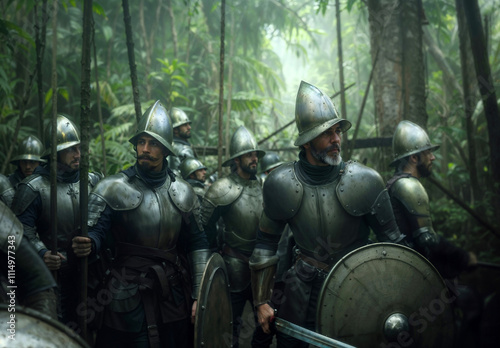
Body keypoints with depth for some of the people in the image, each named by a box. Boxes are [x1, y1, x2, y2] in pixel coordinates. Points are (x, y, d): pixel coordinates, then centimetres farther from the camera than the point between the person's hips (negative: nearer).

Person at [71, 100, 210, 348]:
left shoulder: (182, 192, 5)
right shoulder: (113, 189, -5)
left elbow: (197, 244, 8)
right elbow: (97, 232, -10)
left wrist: (199, 295, 4)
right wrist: (88, 244, -35)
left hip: (174, 296, 4)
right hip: (129, 297, -3)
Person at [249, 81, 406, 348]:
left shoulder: (364, 183, -13)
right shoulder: (283, 185, -9)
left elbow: (391, 241, -4)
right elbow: (266, 244, 1)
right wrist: (262, 301, 1)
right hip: (304, 289, 1)